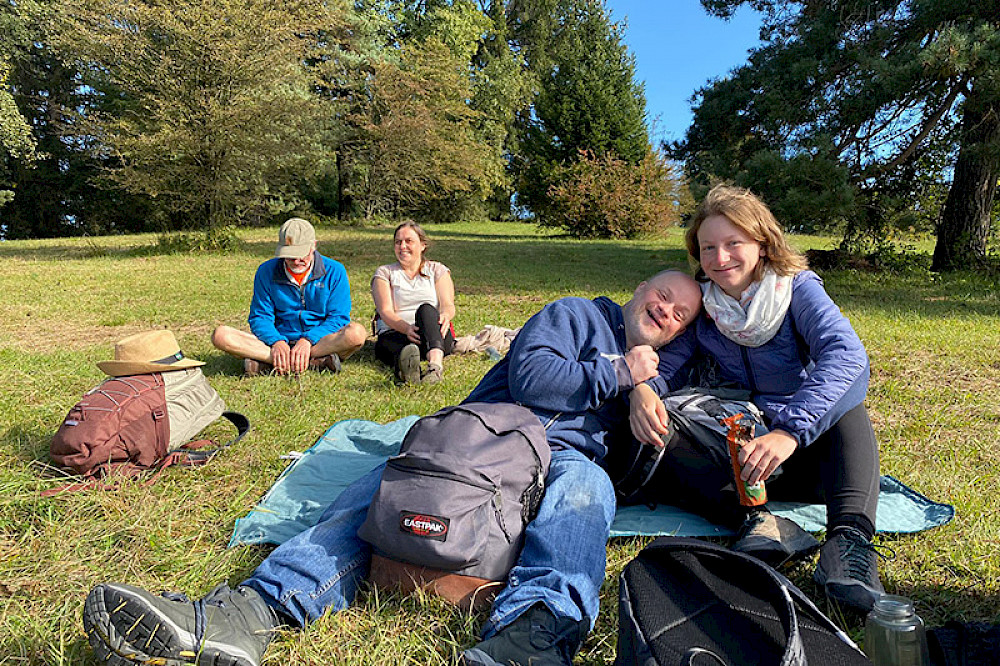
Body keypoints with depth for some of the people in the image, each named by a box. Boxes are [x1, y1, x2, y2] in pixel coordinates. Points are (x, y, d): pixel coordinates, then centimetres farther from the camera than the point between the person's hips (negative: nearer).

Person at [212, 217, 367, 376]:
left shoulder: (334, 271, -1)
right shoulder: (266, 272, 4)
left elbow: (338, 317, -6)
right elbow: (260, 317, 4)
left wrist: (308, 340, -22)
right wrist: (277, 342, -18)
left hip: (320, 341, -2)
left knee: (356, 332, -34)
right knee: (220, 335, -21)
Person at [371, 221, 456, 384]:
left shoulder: (437, 270, 18)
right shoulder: (384, 273, 16)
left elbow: (448, 305, 3)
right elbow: (386, 311, 0)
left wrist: (445, 316, -24)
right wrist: (407, 328, -22)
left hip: (434, 334, 0)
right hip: (395, 332, 0)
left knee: (426, 309, -33)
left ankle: (435, 361, -60)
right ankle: (405, 364, -72)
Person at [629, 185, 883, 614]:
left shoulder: (797, 288, -9)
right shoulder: (702, 305, 2)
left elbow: (846, 352, -27)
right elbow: (661, 360, -8)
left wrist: (789, 431, -42)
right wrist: (642, 389, -34)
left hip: (812, 450, -1)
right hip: (738, 458, 2)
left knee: (845, 385, -29)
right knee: (657, 437, -22)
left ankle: (849, 538, -44)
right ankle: (761, 524, -40)